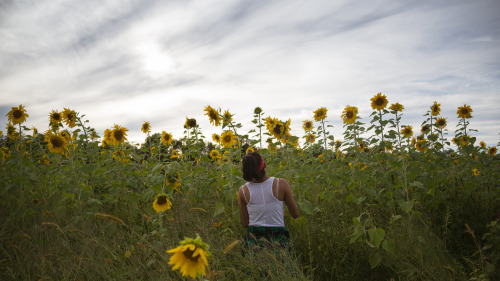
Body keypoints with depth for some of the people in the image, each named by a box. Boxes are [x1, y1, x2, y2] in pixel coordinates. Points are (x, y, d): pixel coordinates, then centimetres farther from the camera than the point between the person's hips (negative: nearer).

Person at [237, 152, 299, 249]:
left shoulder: (242, 191, -5)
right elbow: (295, 214, 3)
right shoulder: (281, 183, -10)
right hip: (278, 238, -1)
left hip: (253, 239, 2)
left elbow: (245, 224, 4)